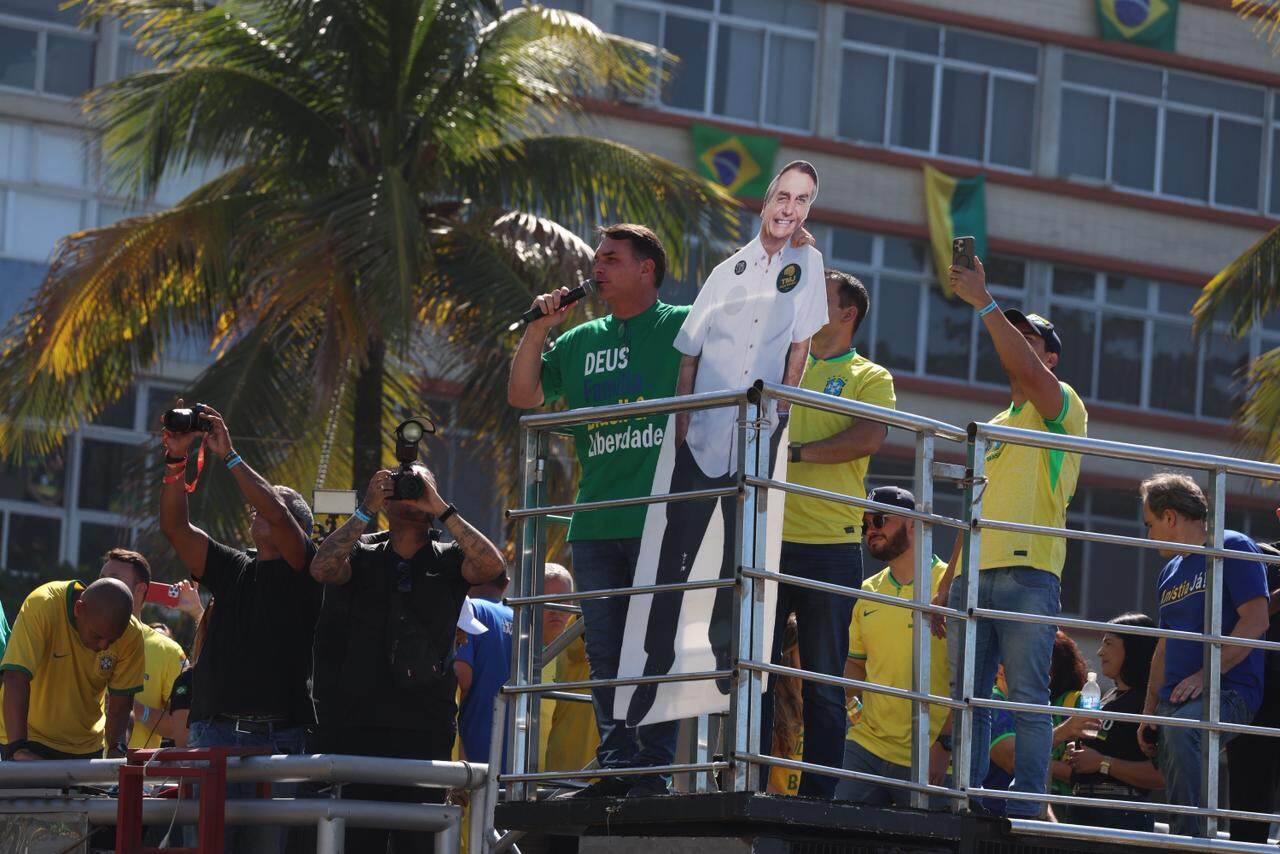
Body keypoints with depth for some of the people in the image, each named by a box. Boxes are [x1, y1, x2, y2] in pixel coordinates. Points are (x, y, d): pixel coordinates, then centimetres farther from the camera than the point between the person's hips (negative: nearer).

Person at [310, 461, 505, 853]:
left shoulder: (448, 560, 11)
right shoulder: (363, 556, 13)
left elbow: (491, 566, -10)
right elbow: (322, 569, -7)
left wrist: (442, 509, -8)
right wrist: (365, 510, -7)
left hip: (426, 729, -1)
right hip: (362, 725, 1)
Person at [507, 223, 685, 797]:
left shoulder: (682, 327, 4)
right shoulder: (581, 341, 19)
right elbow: (523, 397, 16)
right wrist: (537, 330, 6)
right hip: (596, 521, 6)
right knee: (605, 652, 5)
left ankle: (654, 769, -7)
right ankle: (615, 766, 9)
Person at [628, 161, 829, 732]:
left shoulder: (806, 263, 4)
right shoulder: (730, 271, 5)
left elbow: (800, 343, 6)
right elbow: (689, 353, 7)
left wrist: (782, 406, -3)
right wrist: (681, 420, -3)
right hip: (705, 435, 0)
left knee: (744, 555, 3)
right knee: (676, 552, 0)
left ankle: (724, 652, 18)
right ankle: (655, 664, 6)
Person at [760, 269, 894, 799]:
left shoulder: (869, 377, 6)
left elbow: (869, 438, -11)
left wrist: (796, 451, -14)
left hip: (830, 544, -4)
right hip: (769, 540, 4)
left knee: (824, 684, 0)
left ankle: (816, 798, 2)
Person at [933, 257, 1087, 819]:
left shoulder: (1062, 407, 6)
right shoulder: (992, 428, 28)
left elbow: (1026, 371, -17)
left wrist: (985, 303, -14)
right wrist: (946, 584, 19)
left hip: (1028, 575, -7)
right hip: (973, 577, 7)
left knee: (1028, 698, -9)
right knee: (968, 699, 2)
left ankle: (1026, 808, -12)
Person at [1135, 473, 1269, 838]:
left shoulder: (1234, 548, -2)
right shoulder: (1170, 573, 22)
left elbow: (1255, 621, -13)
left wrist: (1205, 673, -19)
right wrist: (1149, 711, 18)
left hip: (1229, 690, -8)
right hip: (1175, 699, 8)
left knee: (1181, 728, -37)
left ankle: (1190, 837, -38)